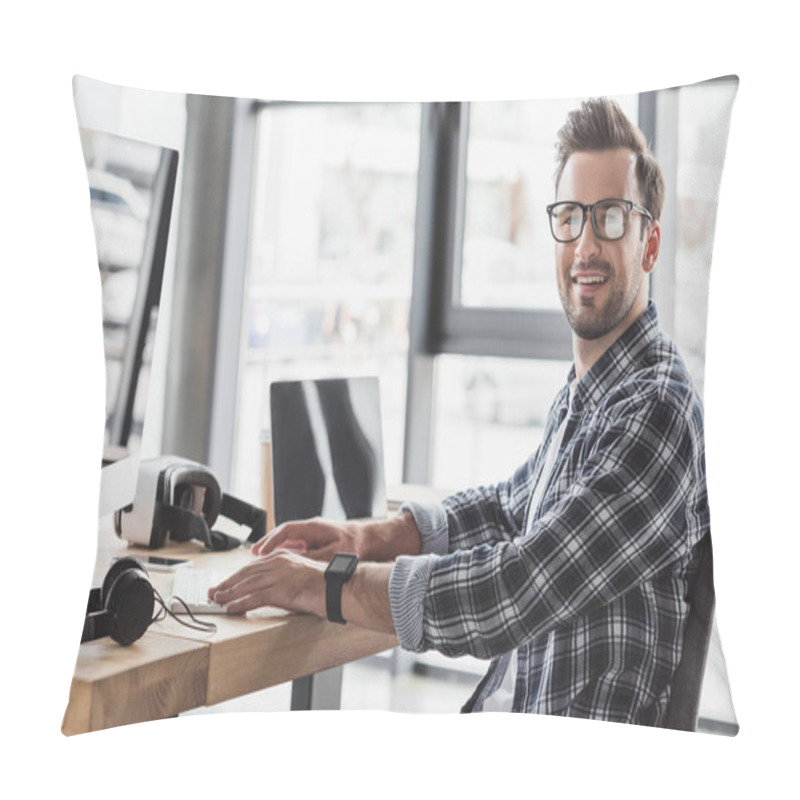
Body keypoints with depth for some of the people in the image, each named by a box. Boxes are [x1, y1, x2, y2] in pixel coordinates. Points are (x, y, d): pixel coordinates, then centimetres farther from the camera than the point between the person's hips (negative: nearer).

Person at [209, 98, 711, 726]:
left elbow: (515, 593, -26)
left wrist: (326, 583, -16)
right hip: (499, 711, 8)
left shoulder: (657, 410, -21)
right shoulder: (580, 395, 10)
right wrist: (369, 537, 8)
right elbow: (509, 509, 23)